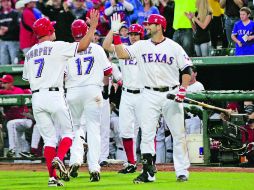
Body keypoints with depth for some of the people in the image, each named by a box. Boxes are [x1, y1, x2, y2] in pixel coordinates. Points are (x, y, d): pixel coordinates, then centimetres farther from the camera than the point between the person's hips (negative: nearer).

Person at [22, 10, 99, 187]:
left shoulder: (30, 53, 15)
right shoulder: (56, 47, -3)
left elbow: (27, 78, 16)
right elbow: (82, 46, -9)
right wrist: (93, 26, 1)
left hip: (36, 98, 5)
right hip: (54, 95, -5)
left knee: (49, 138, 8)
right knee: (68, 132, 7)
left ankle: (52, 177, 1)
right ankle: (58, 158, -19)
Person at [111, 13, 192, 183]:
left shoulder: (174, 47, -1)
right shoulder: (141, 46, 7)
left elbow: (187, 69, -1)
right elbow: (121, 54, -1)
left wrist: (183, 90, -13)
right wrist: (116, 33, -7)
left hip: (171, 94, -2)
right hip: (150, 95, 2)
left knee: (178, 134, 2)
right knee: (147, 134, -4)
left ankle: (182, 171, 10)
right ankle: (148, 173, -1)